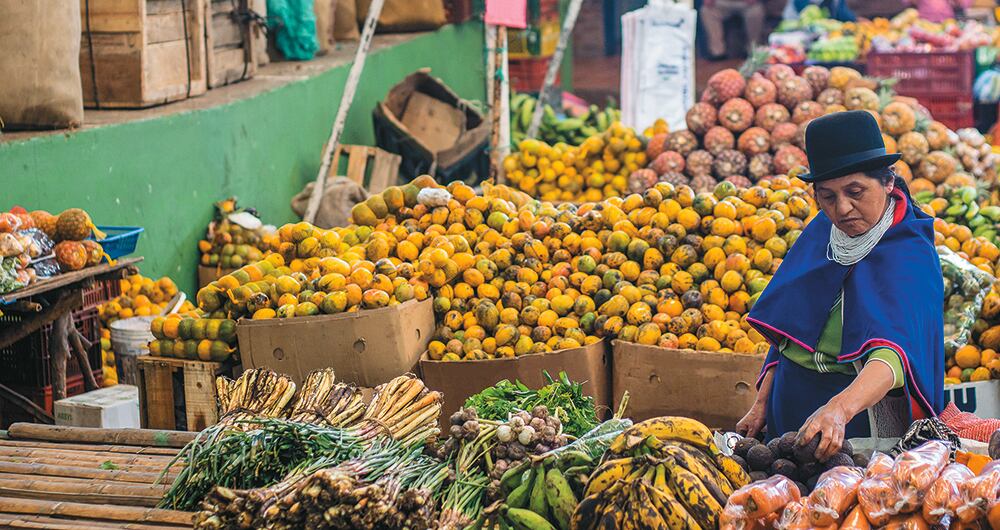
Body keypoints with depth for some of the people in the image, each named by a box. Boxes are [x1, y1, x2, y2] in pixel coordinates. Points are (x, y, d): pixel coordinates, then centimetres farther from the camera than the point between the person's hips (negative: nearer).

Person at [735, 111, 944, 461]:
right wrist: (762, 404, 6)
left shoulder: (911, 254, -18)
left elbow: (896, 350, -35)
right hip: (789, 413, 6)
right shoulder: (821, 231, 2)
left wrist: (840, 408, -51)